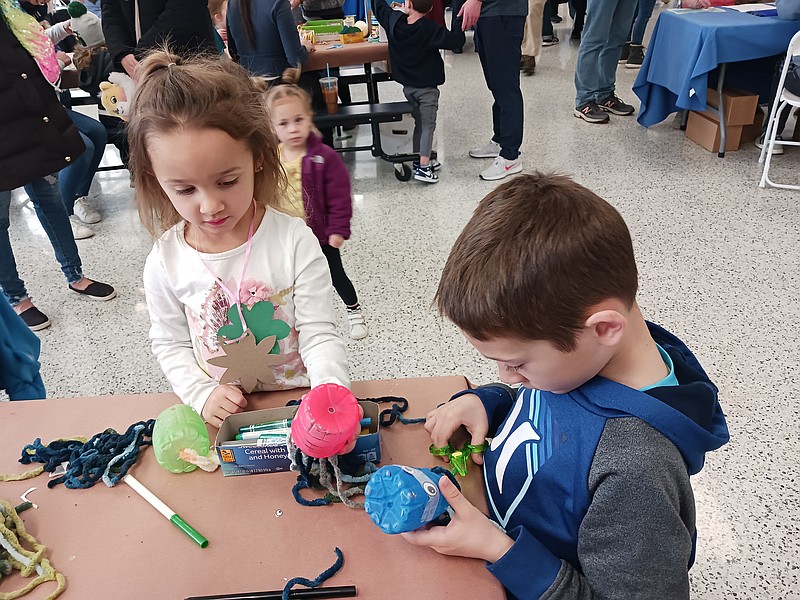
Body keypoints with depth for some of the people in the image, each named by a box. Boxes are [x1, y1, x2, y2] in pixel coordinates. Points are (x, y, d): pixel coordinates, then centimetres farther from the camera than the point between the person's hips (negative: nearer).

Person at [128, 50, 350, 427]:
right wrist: (202, 394, -10)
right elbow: (170, 343, 5)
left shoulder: (294, 241, -14)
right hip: (222, 414, 3)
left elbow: (319, 335, -12)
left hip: (299, 400, -2)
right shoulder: (166, 261, -7)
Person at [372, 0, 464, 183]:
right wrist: (458, 20, -11)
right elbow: (454, 41, -22)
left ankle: (419, 160, 24)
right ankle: (423, 167, -7)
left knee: (419, 123, 19)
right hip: (427, 87, -5)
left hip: (407, 85, 6)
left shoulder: (393, 21, -5)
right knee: (428, 126, 0)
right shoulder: (430, 29, -19)